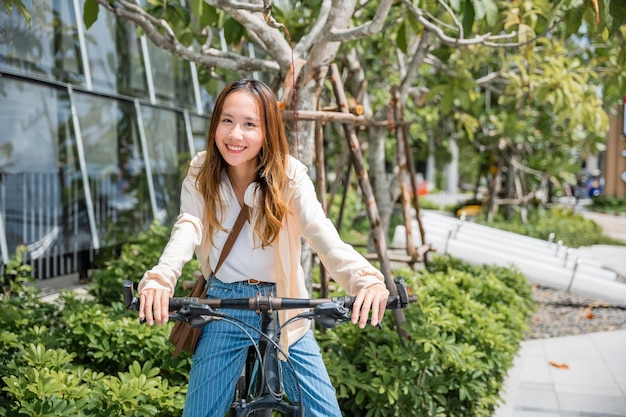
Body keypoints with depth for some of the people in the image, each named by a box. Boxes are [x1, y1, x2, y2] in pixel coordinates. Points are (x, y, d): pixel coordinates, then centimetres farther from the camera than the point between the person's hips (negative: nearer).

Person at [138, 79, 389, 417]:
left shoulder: (288, 175, -12)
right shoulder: (201, 174, -5)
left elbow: (321, 233, -27)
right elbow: (187, 229, -22)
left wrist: (366, 278, -47)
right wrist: (159, 278, -44)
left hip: (284, 309, -1)